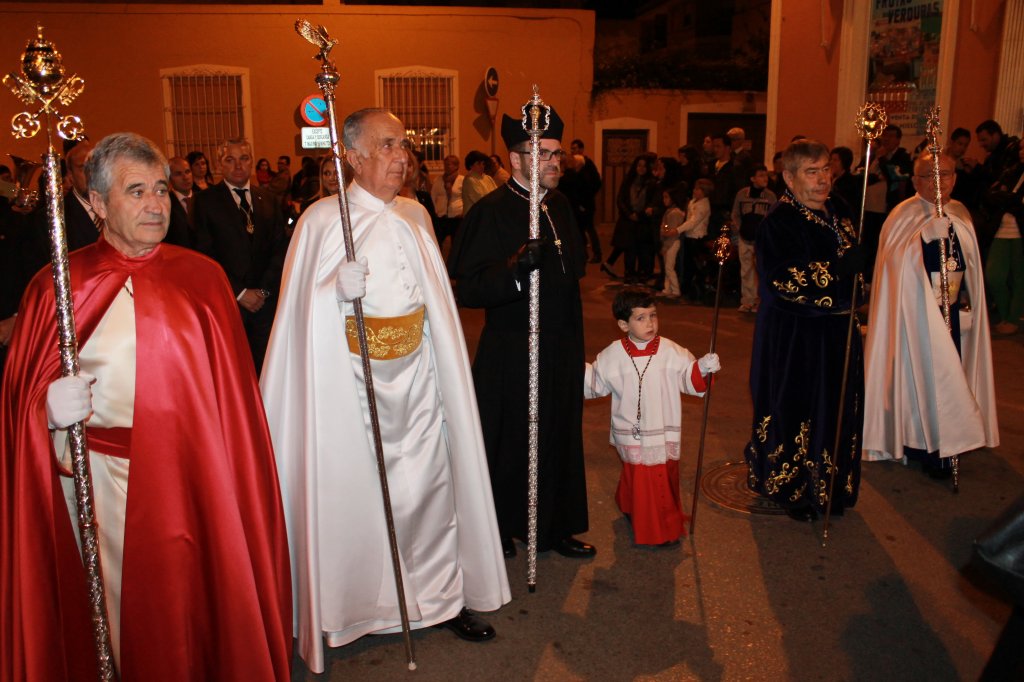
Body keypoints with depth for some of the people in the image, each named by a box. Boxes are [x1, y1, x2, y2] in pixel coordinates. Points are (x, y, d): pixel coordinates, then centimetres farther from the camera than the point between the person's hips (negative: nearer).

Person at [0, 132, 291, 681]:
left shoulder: (202, 277, 2)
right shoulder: (56, 288, 0)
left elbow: (232, 392, 3)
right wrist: (51, 407, -18)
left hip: (190, 475, 1)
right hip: (102, 477, 0)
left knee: (190, 601, 10)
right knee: (117, 604, 10)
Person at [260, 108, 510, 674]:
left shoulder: (414, 215, 9)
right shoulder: (322, 219, -8)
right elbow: (304, 313, -10)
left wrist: (442, 371, 19)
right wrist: (339, 290, -30)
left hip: (415, 376, 5)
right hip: (354, 381, -4)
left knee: (430, 486, 9)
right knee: (355, 492, 5)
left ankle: (442, 595, 26)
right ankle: (353, 606, 26)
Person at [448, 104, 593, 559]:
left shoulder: (559, 205, 8)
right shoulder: (490, 212, -16)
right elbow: (467, 288, -22)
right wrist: (515, 268, -36)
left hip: (560, 352, 7)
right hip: (512, 356, -7)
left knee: (559, 438, 15)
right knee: (510, 444, 6)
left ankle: (556, 527, 31)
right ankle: (496, 528, 27)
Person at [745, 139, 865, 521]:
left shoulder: (837, 210, 10)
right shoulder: (779, 221, -15)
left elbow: (854, 258, 23)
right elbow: (782, 278, -25)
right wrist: (839, 267, -24)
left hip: (836, 331, 8)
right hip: (793, 336, -8)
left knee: (835, 410, 14)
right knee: (794, 409, 1)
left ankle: (827, 488, 31)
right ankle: (790, 489, 20)